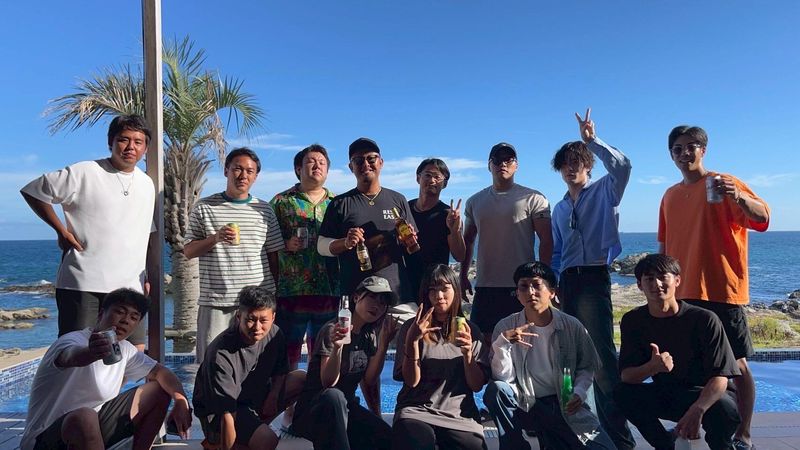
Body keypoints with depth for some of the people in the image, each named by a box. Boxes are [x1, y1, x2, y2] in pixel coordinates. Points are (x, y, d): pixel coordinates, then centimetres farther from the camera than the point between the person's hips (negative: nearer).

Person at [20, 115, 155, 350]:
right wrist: (62, 231, -4)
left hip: (129, 286, 5)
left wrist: (145, 276, 16)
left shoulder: (147, 184, 12)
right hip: (82, 284, -5)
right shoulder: (84, 173, -5)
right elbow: (32, 191, 1)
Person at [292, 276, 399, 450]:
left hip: (346, 407, 4)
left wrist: (383, 344, -12)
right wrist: (337, 346, -38)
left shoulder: (370, 336, 7)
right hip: (313, 409, -4)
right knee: (334, 396, -40)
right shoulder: (332, 330, -13)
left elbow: (369, 380, -2)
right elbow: (328, 383, -21)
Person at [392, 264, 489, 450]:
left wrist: (467, 352, -13)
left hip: (460, 415, 2)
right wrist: (412, 340, -16)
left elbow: (477, 385, 5)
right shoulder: (411, 328, 5)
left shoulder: (470, 331, 10)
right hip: (417, 412, -2)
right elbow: (411, 381, -3)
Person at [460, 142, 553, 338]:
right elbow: (468, 240, 20)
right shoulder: (474, 202, 13)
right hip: (484, 286, 4)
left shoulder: (533, 199, 0)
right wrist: (463, 276, 14)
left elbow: (546, 241, -3)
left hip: (521, 286, -4)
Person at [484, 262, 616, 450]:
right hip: (526, 405, -1)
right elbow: (503, 378, -12)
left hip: (566, 406, 1)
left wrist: (579, 392, -12)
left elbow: (586, 367, 7)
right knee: (495, 390, -29)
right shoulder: (506, 327, -8)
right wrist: (502, 343, -27)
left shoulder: (572, 326, -5)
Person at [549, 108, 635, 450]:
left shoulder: (604, 191, 7)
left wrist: (592, 141, -14)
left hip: (594, 278, -6)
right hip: (566, 282, 6)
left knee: (602, 354, -11)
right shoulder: (559, 209, 23)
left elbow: (622, 166, -15)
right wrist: (551, 284, 12)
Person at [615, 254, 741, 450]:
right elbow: (626, 375, -13)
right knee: (623, 393, -23)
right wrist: (653, 367, -35)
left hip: (705, 396, -3)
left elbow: (720, 377, -22)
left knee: (726, 410, -35)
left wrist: (697, 410, -40)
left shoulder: (704, 320, -18)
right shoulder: (633, 321, -9)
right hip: (664, 395, 3)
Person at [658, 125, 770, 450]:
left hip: (722, 291, -5)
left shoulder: (722, 183, -2)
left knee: (736, 363, 1)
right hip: (683, 293, 5)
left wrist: (739, 197, -34)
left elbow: (762, 218, -15)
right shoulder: (670, 196, 13)